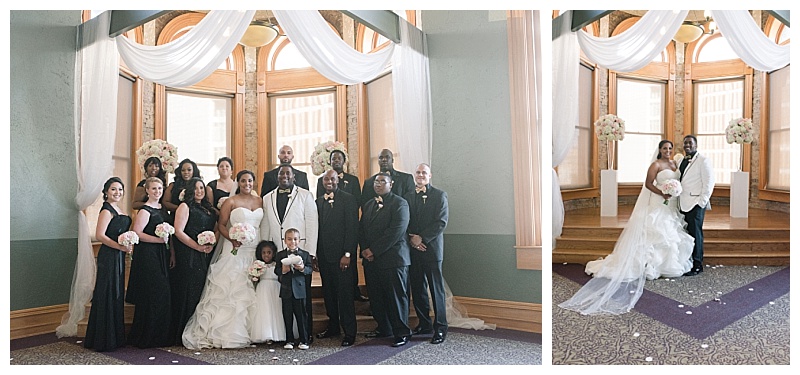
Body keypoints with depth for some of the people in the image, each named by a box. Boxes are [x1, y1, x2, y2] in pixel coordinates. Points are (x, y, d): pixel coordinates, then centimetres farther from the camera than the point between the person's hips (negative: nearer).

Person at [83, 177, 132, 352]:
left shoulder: (118, 210, 15)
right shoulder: (107, 211, -12)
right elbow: (100, 235, -22)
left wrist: (128, 246, 6)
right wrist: (121, 247, -23)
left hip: (118, 258, 9)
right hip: (109, 257, -9)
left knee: (117, 296, 14)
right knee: (108, 296, -2)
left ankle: (115, 336, 25)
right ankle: (104, 339, 8)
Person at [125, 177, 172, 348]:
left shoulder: (163, 208, 15)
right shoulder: (145, 210, -10)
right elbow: (137, 233, -16)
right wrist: (158, 239, -21)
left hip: (162, 256, 8)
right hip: (147, 255, -8)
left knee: (162, 294, 8)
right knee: (151, 294, -6)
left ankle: (161, 336, 17)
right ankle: (146, 338, 5)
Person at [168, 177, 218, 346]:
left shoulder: (209, 209, 17)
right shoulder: (185, 207, -2)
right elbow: (178, 231, -11)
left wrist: (212, 244, -3)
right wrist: (198, 247, -15)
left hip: (206, 256, 6)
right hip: (189, 256, -6)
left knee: (204, 293, 7)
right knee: (189, 292, -4)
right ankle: (183, 336, 3)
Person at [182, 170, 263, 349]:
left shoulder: (260, 201, 12)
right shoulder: (230, 202, 1)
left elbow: (264, 223, 13)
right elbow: (221, 224, -1)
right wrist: (232, 239, -16)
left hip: (255, 249, 4)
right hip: (235, 249, -3)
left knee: (251, 290, 4)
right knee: (231, 289, -5)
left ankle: (249, 331, 11)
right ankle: (226, 333, -1)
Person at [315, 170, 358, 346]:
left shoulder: (348, 200, -5)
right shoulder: (319, 201, 13)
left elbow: (352, 229, -10)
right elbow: (317, 228, 13)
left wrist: (347, 254, -15)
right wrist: (315, 254, 8)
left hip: (342, 255, -6)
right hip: (324, 255, 6)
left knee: (345, 294, -3)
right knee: (329, 293, 13)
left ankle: (349, 332, 4)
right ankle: (333, 326, 26)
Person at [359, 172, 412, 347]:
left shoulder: (399, 203, -5)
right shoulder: (368, 205, 19)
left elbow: (396, 231, -14)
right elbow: (362, 230, 17)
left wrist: (374, 250, -14)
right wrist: (365, 250, -1)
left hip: (392, 258, -7)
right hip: (370, 260, 7)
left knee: (396, 296, -2)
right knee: (375, 297, 10)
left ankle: (401, 333, 7)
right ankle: (384, 328, 24)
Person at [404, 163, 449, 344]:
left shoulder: (439, 195, 1)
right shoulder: (408, 196, 13)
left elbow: (441, 222, -7)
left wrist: (422, 238, -13)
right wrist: (411, 238, -6)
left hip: (431, 247, -4)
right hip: (413, 248, 4)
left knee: (436, 289, -1)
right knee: (417, 288, 8)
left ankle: (440, 327, 6)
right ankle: (424, 324, 19)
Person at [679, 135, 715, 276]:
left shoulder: (703, 160, -3)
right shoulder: (682, 161, 19)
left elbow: (709, 182, -7)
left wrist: (702, 201, -12)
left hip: (696, 204, -6)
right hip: (683, 204, 6)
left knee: (695, 234, -2)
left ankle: (697, 265, 4)